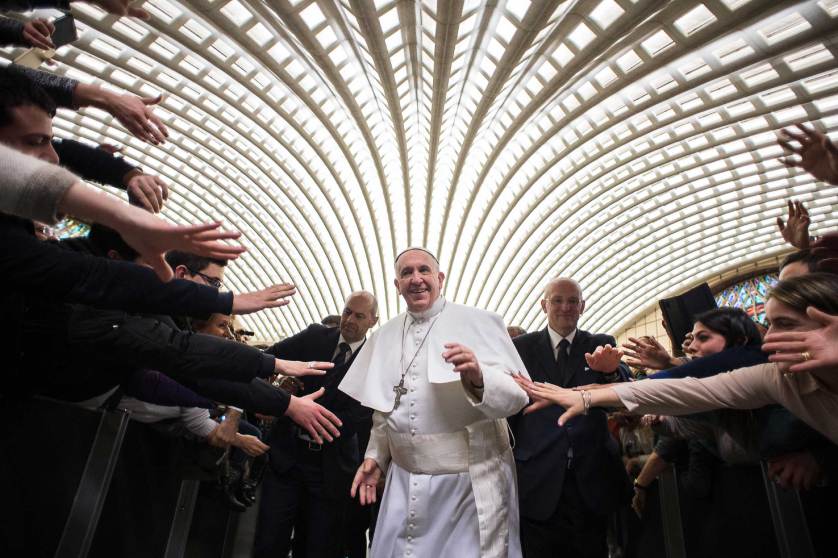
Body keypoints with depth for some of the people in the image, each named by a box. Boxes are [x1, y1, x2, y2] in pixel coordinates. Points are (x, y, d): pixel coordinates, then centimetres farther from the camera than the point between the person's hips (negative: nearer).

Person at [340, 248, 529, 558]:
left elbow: (518, 396, -13)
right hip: (404, 483, 4)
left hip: (471, 483, -4)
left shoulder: (480, 324, -9)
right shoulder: (386, 335, 7)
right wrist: (375, 456, 12)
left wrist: (478, 378, -31)